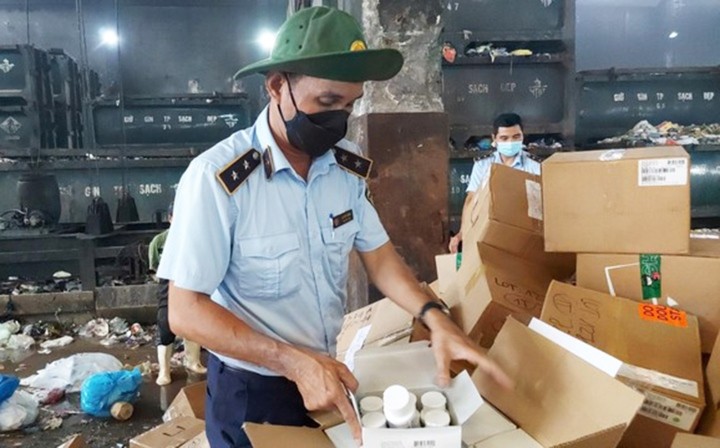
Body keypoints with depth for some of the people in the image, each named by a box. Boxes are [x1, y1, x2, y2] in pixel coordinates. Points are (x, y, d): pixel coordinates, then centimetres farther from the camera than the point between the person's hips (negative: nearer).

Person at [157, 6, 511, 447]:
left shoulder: (347, 166, -5)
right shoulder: (217, 178, -24)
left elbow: (379, 255, 1)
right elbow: (186, 311, -21)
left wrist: (436, 319, -16)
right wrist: (295, 362, -29)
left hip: (329, 374, 6)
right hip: (251, 388, -5)